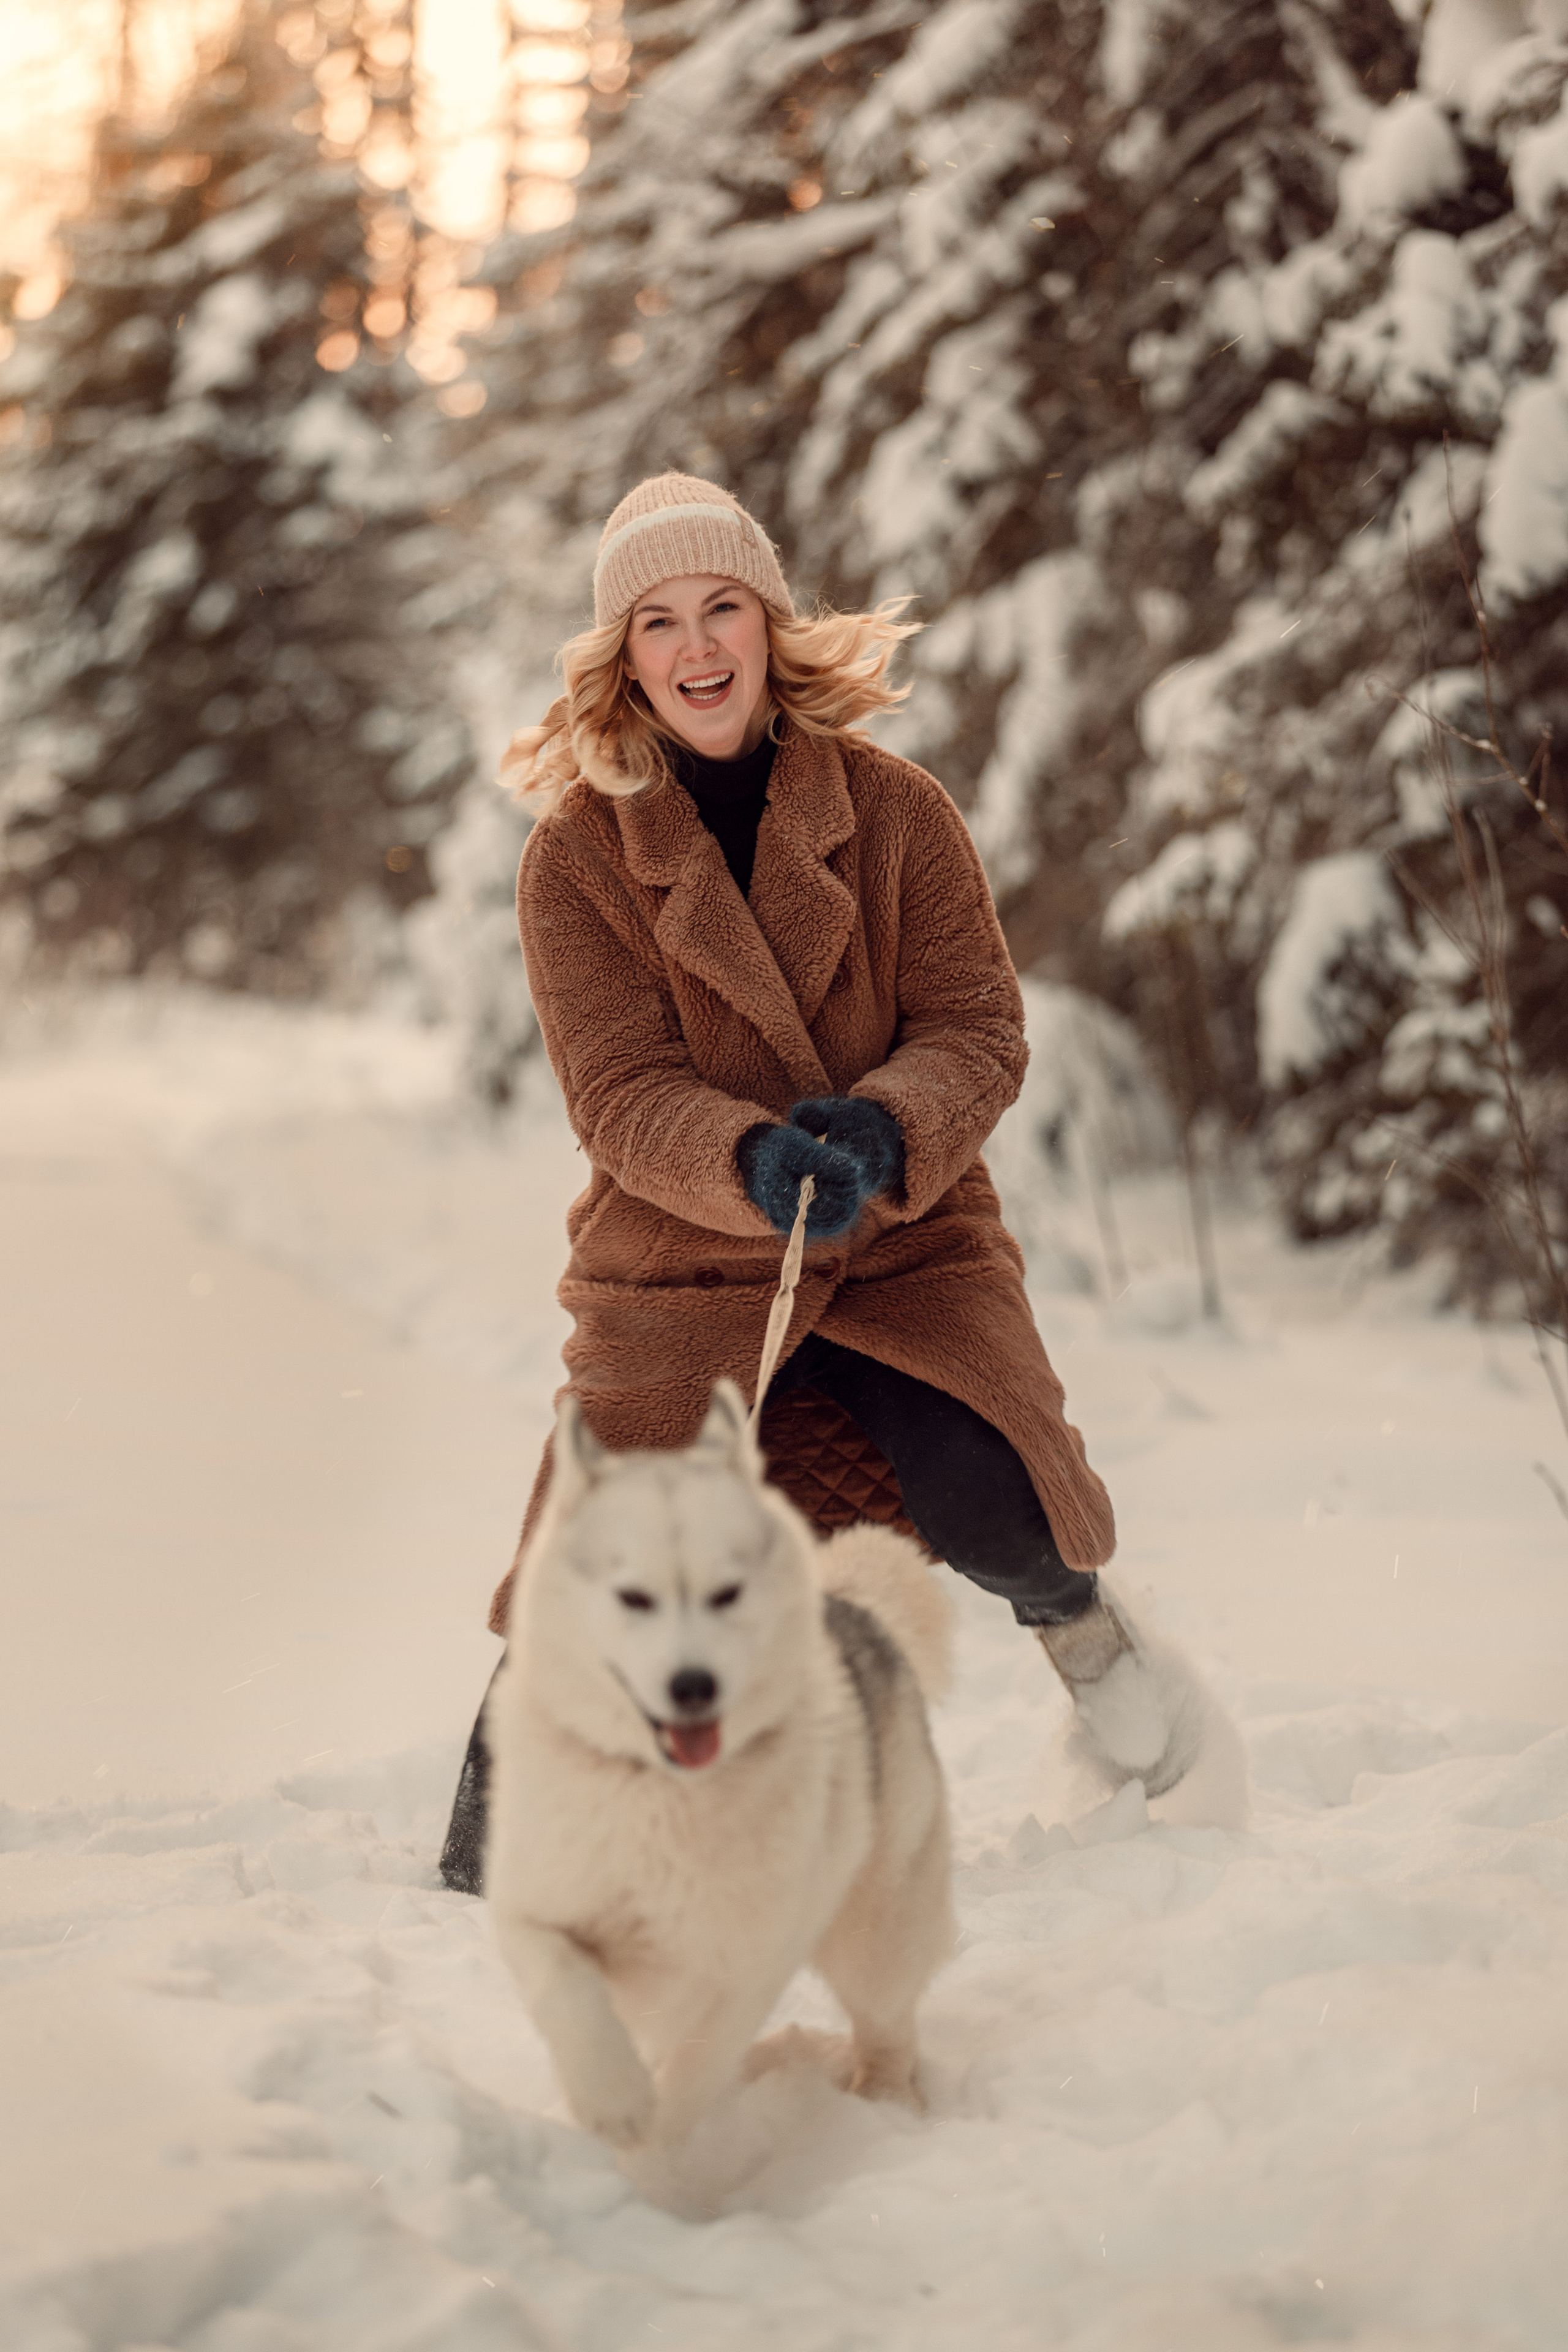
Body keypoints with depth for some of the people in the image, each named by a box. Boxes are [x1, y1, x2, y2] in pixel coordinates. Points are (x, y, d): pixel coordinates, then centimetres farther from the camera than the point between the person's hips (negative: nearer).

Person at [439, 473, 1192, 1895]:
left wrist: (879, 1133, -26)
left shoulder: (893, 807, -2)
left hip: (908, 1244, 1)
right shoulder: (578, 853, -5)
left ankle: (1078, 1620, 15)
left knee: (986, 1502, -21)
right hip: (680, 1259, 0)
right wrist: (759, 1160, -31)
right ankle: (503, 1773, 19)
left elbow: (981, 1032, -5)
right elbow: (623, 1097, -11)